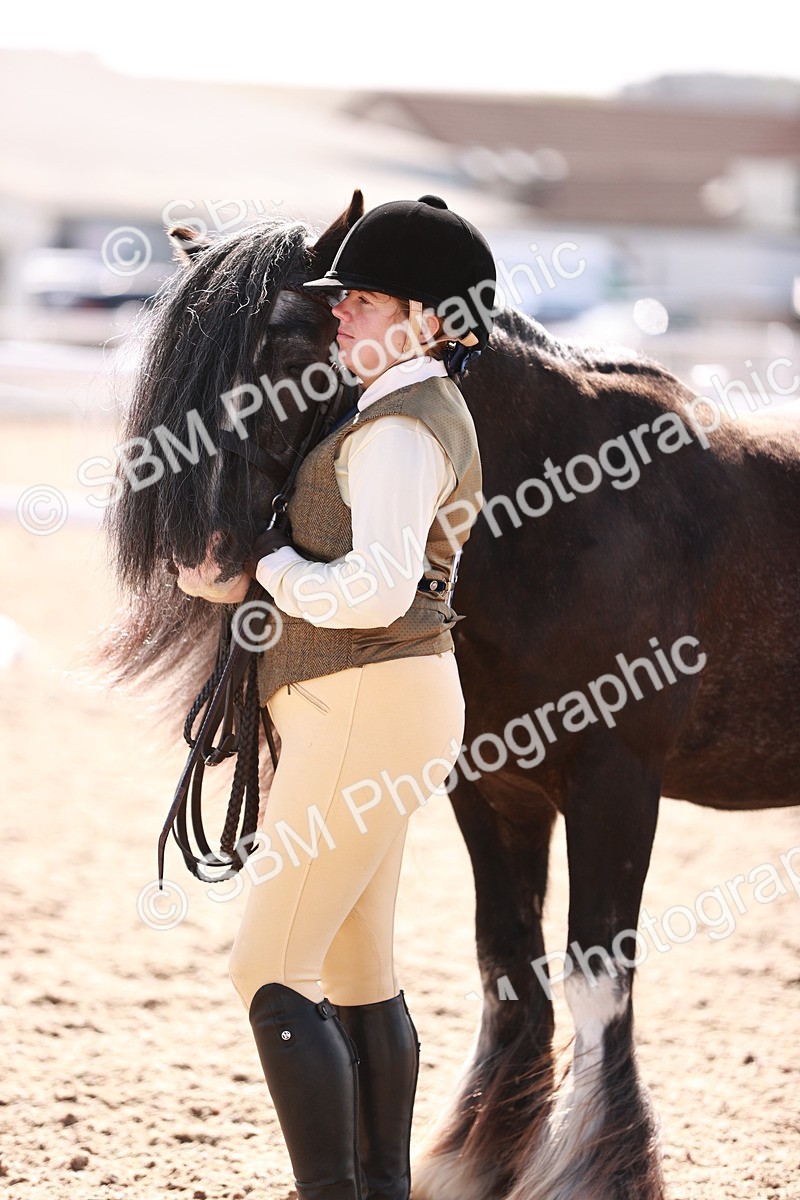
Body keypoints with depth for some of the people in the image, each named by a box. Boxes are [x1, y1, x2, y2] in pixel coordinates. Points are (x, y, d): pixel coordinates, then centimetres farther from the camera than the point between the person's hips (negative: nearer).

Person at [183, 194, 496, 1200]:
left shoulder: (398, 431, -17)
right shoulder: (430, 412, 14)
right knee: (359, 972, 15)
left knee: (271, 973, -9)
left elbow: (377, 589, -28)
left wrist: (272, 565, -13)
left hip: (369, 708, -11)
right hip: (373, 706, 11)